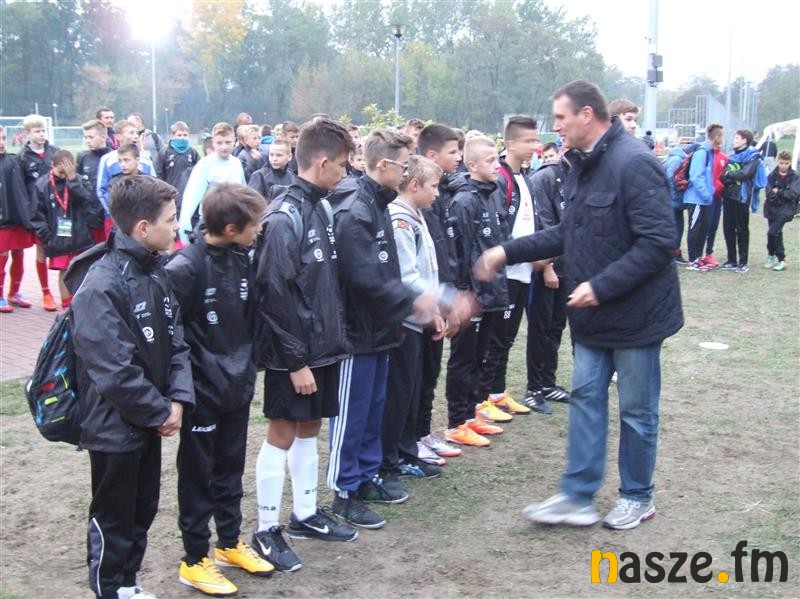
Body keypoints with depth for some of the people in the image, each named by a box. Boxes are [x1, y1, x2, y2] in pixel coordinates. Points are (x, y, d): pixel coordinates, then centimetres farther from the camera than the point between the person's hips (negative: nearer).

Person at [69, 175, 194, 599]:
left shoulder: (155, 273, 4)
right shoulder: (101, 287, -23)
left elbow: (175, 342, 7)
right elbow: (115, 370, -26)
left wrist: (178, 398, -7)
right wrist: (161, 412, -16)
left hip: (150, 421, 8)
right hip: (115, 428, -8)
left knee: (143, 512, 20)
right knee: (113, 520, 10)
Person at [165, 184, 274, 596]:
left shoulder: (243, 259, 2)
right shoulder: (185, 268, -19)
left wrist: (248, 368, 10)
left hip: (237, 386, 6)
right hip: (203, 390, -6)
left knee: (231, 468, 18)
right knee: (198, 474, 7)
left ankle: (230, 543, 35)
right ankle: (194, 560, 21)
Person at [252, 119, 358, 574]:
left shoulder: (322, 208, 8)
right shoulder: (284, 218, -19)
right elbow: (277, 296, -21)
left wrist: (336, 337, 12)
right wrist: (296, 360, -19)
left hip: (324, 346, 8)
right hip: (293, 353, -8)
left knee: (310, 427, 17)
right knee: (283, 432, 2)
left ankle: (306, 514, 30)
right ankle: (267, 529, 14)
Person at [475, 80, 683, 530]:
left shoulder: (633, 163, -22)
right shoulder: (582, 164, 8)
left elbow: (659, 241, -26)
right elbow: (570, 234, 15)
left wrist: (602, 286, -26)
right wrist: (509, 252, 9)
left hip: (637, 311, -8)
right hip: (595, 314, 9)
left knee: (637, 408, 7)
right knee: (586, 397, 10)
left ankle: (638, 497, 25)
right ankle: (578, 497, 19)